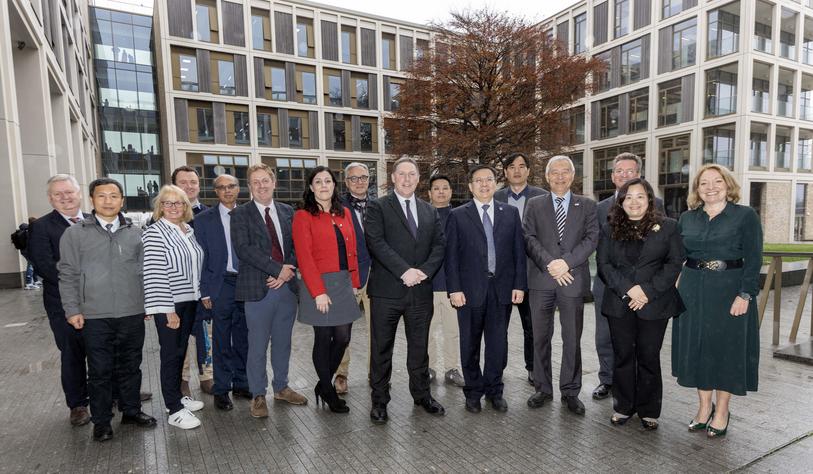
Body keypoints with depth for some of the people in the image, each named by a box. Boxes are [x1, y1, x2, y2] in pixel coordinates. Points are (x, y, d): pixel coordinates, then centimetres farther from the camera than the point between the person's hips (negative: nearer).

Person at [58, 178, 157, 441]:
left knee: (130, 367, 13)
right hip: (94, 317, -2)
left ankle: (131, 410, 30)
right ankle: (101, 421, 23)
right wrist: (72, 310, -4)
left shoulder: (135, 233, 6)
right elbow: (68, 275, 1)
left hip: (132, 314, 2)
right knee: (100, 371, 8)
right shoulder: (74, 234, 1)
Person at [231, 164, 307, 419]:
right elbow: (243, 249, -14)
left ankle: (281, 387, 32)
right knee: (258, 346, 6)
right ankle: (258, 395, 22)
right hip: (258, 289, -4)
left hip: (287, 286, 4)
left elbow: (296, 246, 7)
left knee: (282, 342, 15)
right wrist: (278, 269, -17)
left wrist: (288, 272, -10)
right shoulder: (240, 214, -2)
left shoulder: (287, 212, 10)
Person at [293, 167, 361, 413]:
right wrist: (318, 292, -16)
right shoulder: (303, 216, -5)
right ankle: (328, 392, 24)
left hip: (344, 283, 5)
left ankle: (323, 384, 30)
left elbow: (351, 251, 12)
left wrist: (354, 282, 6)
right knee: (323, 338, 5)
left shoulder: (344, 213, 11)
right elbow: (304, 257, -11)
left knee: (343, 338, 6)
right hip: (319, 284, -5)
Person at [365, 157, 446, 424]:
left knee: (419, 346, 15)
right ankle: (379, 400, 23)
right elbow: (376, 243, -13)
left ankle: (422, 394, 33)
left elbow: (439, 245, 7)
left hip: (420, 290, 4)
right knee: (381, 348, 7)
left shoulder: (429, 211, 14)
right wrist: (405, 271, -19)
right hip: (387, 290, -4)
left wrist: (424, 271, -9)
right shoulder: (378, 208, -1)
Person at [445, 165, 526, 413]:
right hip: (470, 289, -1)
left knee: (498, 342, 9)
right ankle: (473, 391, 26)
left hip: (502, 288, 2)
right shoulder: (458, 215, 1)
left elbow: (519, 251, 6)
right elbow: (451, 255, -2)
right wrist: (454, 289, -9)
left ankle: (494, 390, 27)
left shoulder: (510, 213, 7)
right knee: (470, 343, 9)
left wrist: (519, 285, 0)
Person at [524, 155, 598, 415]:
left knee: (572, 339, 7)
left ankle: (570, 391, 21)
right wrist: (550, 264, -14)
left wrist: (566, 261, -15)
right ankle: (543, 387, 22)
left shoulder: (587, 205, 9)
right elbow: (529, 238, -2)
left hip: (573, 280, 0)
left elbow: (592, 238, -2)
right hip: (541, 280, 0)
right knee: (541, 337, 8)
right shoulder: (534, 204, 9)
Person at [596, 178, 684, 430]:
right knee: (622, 356, 8)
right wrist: (627, 289, -12)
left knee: (649, 358, 6)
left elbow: (674, 263, -2)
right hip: (619, 303, 2)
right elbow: (603, 263, 1)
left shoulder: (668, 227, 3)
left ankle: (649, 410, 22)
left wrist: (648, 291, -12)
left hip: (654, 304, -1)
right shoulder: (609, 229, 7)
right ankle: (623, 407, 23)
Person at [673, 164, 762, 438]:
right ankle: (704, 406, 24)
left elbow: (753, 259, -8)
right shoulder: (687, 218, 7)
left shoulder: (746, 216, -3)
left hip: (730, 291, -3)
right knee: (696, 346, 9)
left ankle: (721, 411, 21)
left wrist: (745, 295, -16)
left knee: (726, 348, 5)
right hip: (693, 291, 4)